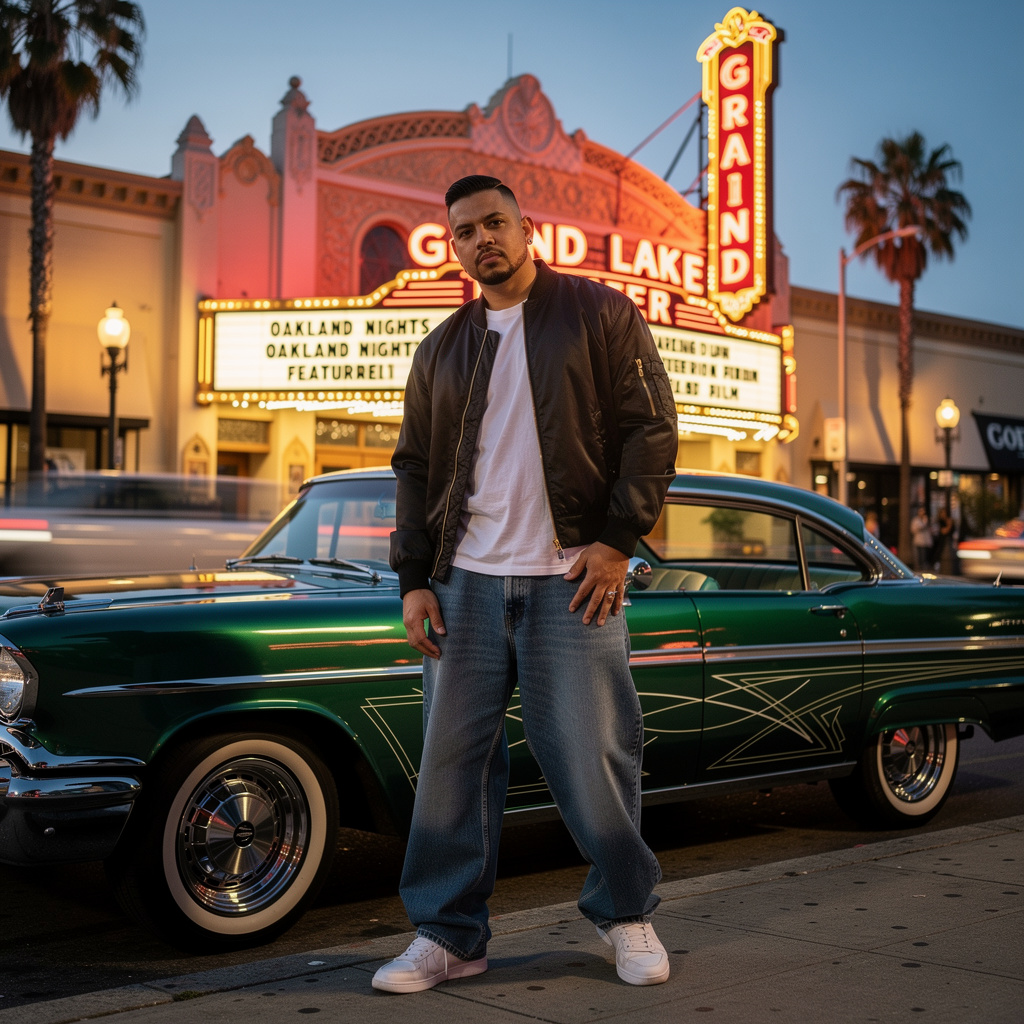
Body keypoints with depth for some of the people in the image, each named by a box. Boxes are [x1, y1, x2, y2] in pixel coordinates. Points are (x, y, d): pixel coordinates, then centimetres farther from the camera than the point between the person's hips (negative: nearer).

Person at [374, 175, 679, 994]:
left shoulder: (599, 314, 5)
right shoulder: (443, 349, 17)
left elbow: (651, 428, -1)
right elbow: (416, 468, 17)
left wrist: (617, 539, -10)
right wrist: (414, 578, 7)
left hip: (572, 579, -4)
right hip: (467, 583, 4)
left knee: (594, 757, -1)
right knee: (453, 759, 3)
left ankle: (626, 913, 20)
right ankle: (449, 934, 15)